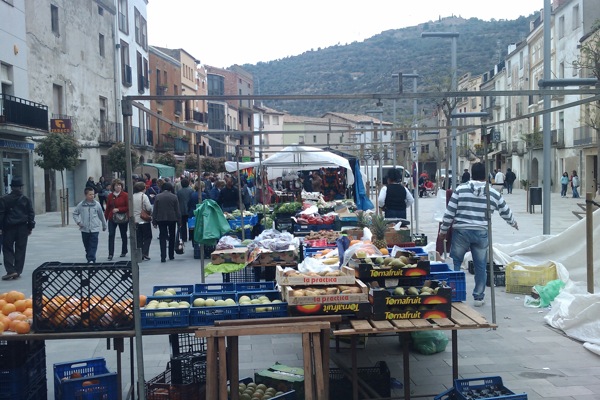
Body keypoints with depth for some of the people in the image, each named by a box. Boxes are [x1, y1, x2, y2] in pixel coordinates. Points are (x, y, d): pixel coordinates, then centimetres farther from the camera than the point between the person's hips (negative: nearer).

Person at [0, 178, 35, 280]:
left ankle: (10, 271, -8)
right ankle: (17, 272, 7)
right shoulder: (26, 199, 1)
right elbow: (31, 214, 2)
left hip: (9, 228, -1)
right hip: (22, 228, 1)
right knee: (20, 250, 6)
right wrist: (30, 227, 9)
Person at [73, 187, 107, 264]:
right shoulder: (81, 205, -1)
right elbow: (75, 213, 11)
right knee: (86, 245, 11)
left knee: (93, 246, -9)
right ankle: (89, 258, 25)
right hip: (84, 229, 2)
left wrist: (104, 225, 16)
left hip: (95, 229, -2)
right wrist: (78, 222, -3)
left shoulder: (97, 204, -2)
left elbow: (101, 215, 8)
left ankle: (91, 259, -11)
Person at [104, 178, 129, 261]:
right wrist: (105, 217, 4)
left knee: (123, 235, 12)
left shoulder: (125, 195, -6)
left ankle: (124, 251, 28)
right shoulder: (110, 196, 4)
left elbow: (128, 207, -8)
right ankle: (110, 254, -10)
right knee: (111, 235, -9)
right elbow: (107, 208, 8)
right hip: (112, 218, 2)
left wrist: (118, 209, -18)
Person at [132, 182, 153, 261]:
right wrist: (151, 213, 3)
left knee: (138, 239, 11)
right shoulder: (144, 196, -12)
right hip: (145, 220, -5)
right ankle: (145, 254, -3)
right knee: (147, 238, 5)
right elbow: (149, 207, -16)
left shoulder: (132, 197, 2)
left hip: (135, 221, 5)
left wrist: (133, 217, 14)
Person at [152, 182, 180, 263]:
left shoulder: (157, 197, -1)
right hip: (172, 219, 0)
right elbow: (177, 210, -4)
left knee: (162, 238, 1)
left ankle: (163, 257, -8)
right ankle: (171, 255, 19)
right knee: (172, 237, 15)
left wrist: (154, 222, 4)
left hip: (161, 219, 0)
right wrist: (179, 219, 2)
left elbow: (154, 210, 0)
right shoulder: (174, 197, -4)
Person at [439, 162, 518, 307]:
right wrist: (514, 224, 39)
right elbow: (506, 212, 18)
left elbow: (449, 213, -2)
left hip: (461, 231, -1)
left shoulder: (460, 189, -1)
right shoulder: (494, 193, 5)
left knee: (454, 263, 10)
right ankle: (478, 298, 17)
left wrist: (443, 231, 9)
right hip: (482, 233, 2)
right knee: (480, 266, 11)